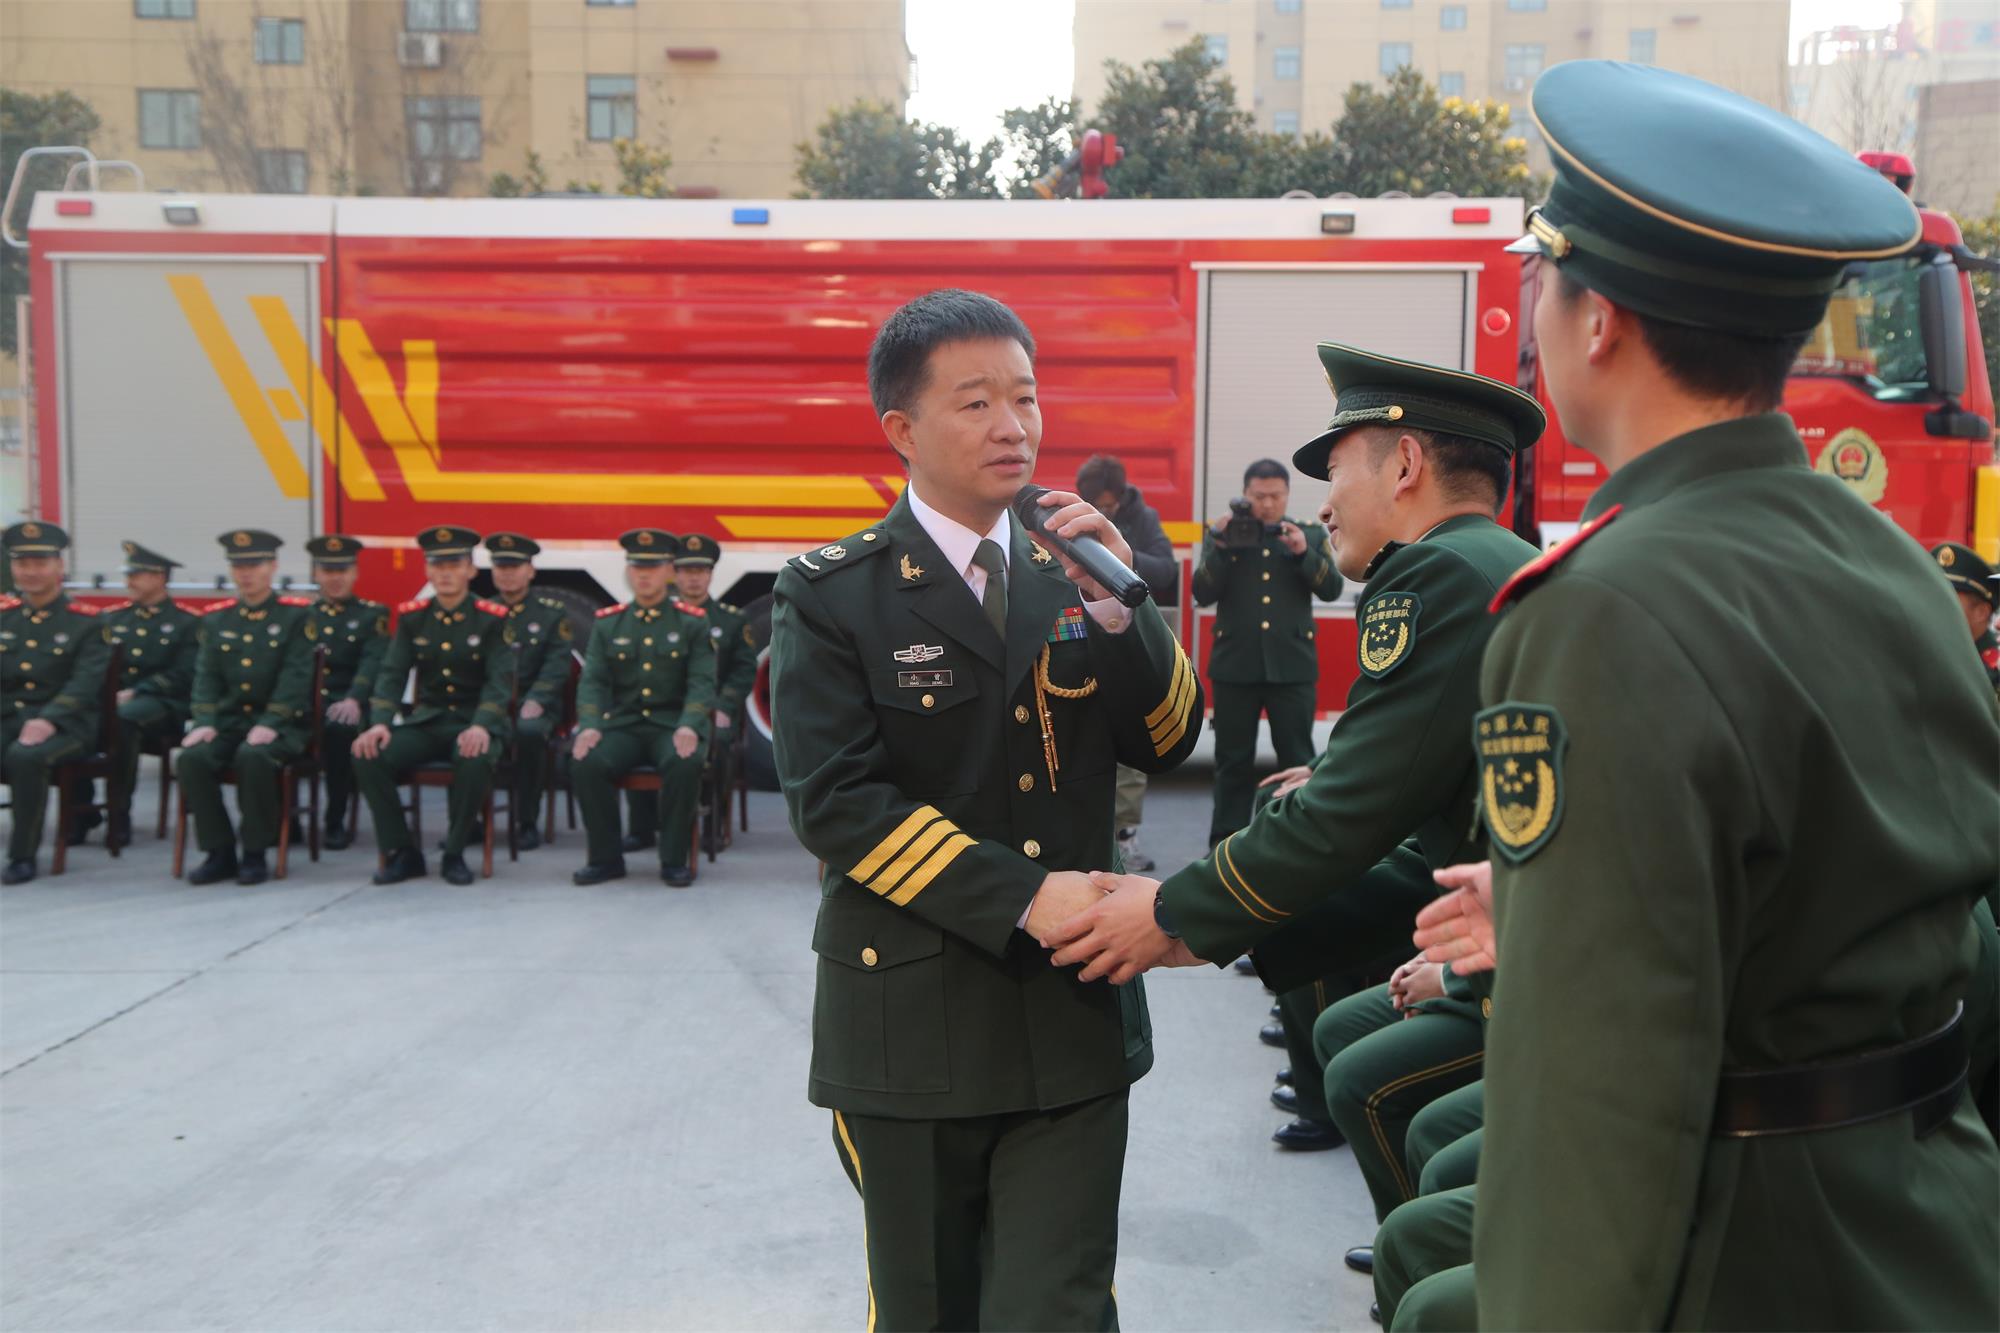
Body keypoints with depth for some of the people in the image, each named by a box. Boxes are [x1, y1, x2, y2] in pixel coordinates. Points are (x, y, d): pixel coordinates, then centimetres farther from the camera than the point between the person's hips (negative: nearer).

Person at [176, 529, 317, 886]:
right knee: (191, 759, -25)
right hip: (227, 719, 4)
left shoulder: (297, 615, 0)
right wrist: (205, 722, -10)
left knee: (253, 757, -35)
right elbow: (206, 676, 7)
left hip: (279, 722, -4)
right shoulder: (215, 619, 14)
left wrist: (269, 724, -21)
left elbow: (295, 677, -9)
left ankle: (255, 854, -19)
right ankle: (219, 852, -12)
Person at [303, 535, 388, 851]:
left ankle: (337, 822, -22)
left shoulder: (372, 615, 10)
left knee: (339, 728, -37)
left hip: (345, 704, -2)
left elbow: (373, 664, -7)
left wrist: (353, 700, -27)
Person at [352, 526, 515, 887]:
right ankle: (401, 853, -8)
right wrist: (379, 723, -17)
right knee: (368, 757, -23)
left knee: (475, 761, -38)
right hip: (426, 721, 4)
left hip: (475, 722, -3)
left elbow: (500, 680, -12)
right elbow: (391, 673, 2)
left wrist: (481, 726, -30)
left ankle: (454, 854, -16)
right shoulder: (411, 617, 7)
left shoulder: (492, 619, -3)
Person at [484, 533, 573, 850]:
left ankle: (527, 822, -21)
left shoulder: (553, 613, 5)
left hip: (532, 703, -2)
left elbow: (556, 666, -5)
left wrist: (535, 702, -21)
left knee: (530, 731, -37)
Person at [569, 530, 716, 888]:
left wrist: (688, 726, -22)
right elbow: (592, 681, 5)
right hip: (621, 724, 2)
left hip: (672, 724, -2)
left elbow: (702, 683, -3)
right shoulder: (607, 623, 11)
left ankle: (675, 860, -17)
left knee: (687, 763, -35)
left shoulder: (693, 622, 6)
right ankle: (605, 858, -10)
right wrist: (589, 726, -15)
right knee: (586, 763, -28)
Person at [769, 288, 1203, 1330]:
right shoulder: (832, 595, -6)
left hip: (1073, 1019, 2)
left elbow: (1167, 742, 1)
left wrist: (1119, 607, -15)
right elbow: (833, 801, -15)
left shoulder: (1076, 568, 6)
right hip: (911, 1028, -2)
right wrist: (1022, 897, -19)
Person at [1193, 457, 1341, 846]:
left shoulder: (1310, 535, 7)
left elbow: (1331, 589, -2)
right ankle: (1225, 843, 15)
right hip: (1235, 664, 0)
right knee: (1233, 761, 7)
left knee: (1297, 758, 3)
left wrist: (1303, 552, -17)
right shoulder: (1221, 534, 6)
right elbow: (1203, 594, -2)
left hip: (1292, 664, 0)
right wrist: (1220, 548, -14)